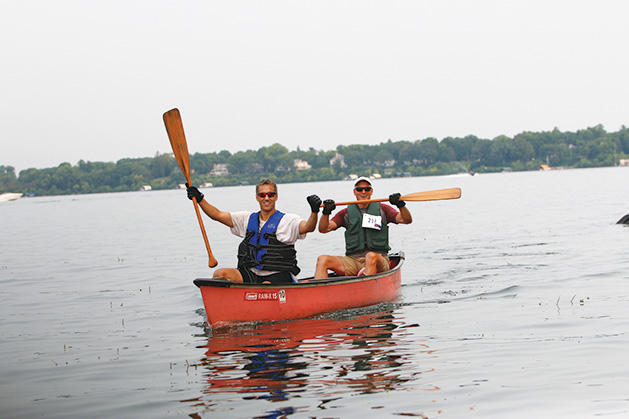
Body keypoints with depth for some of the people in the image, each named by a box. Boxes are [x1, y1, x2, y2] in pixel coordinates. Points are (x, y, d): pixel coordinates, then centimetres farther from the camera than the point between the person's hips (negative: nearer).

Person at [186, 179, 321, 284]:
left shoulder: (287, 220, 0)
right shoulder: (248, 218, 14)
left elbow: (308, 227, -18)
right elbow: (217, 215, 12)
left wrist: (314, 211, -39)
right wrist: (199, 199, -1)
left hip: (279, 277, -5)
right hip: (250, 274, 5)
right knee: (219, 274, -17)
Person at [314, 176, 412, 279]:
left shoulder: (382, 209, 12)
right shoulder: (346, 213, 15)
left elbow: (407, 220, 1)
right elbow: (323, 229, 6)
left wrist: (401, 205, -19)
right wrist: (326, 213, -13)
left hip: (378, 262, -2)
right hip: (352, 261, 2)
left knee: (371, 256, -38)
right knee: (322, 260, -20)